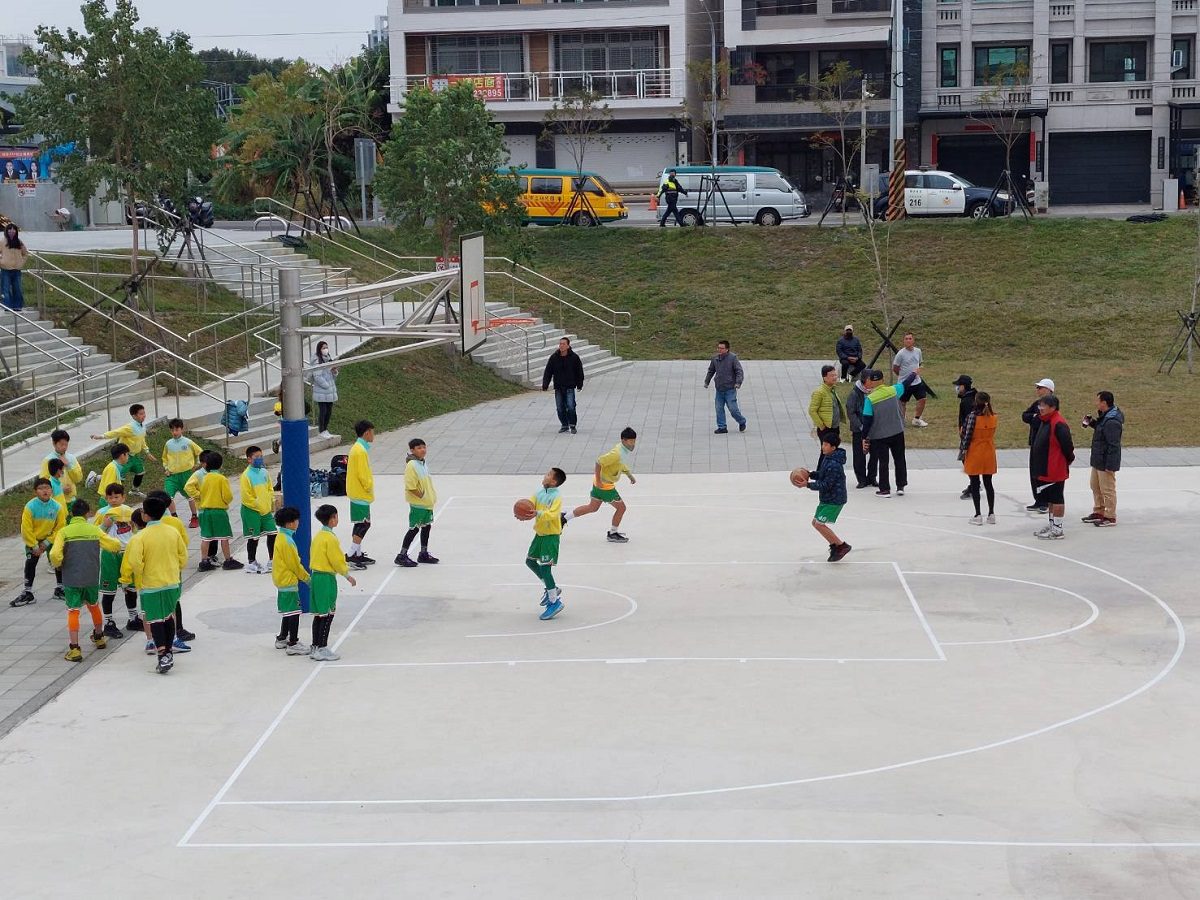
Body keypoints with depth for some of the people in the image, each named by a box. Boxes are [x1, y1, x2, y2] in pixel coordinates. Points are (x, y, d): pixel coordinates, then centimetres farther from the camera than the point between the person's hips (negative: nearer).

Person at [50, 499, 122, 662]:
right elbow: (115, 546, 8)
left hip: (71, 579, -3)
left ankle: (74, 649, -9)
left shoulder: (64, 532, -7)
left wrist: (58, 565, 4)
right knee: (94, 606, 25)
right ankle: (99, 638, 42)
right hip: (92, 578, 3)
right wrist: (110, 538, 30)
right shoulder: (94, 530, 0)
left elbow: (54, 554, -18)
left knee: (73, 612, 0)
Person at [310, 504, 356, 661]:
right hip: (327, 579, -9)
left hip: (316, 576, 9)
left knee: (318, 615, 12)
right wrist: (348, 575, -2)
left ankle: (315, 647, 16)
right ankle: (322, 649, -4)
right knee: (327, 615, -4)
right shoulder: (330, 538, -16)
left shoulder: (318, 536, 10)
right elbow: (337, 560, -15)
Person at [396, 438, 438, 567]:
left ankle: (423, 554, 28)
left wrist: (432, 497, 14)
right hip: (417, 504, -9)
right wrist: (421, 495, -18)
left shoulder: (424, 463, 10)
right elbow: (410, 486, -22)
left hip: (428, 503, 9)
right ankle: (402, 556, -1)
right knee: (414, 528, -6)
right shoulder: (411, 465, -18)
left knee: (426, 526, 16)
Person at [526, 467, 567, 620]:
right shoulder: (540, 493, 6)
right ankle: (551, 588, 31)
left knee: (545, 567, -11)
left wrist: (538, 513, -44)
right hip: (540, 533, 9)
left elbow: (552, 514, -32)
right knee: (530, 561, 18)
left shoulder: (556, 497, -18)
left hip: (551, 536, -9)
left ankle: (555, 602, -2)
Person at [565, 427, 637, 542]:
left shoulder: (627, 450, 1)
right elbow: (599, 461, -30)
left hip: (600, 483, 10)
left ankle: (564, 518, 29)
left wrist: (630, 476, 11)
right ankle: (613, 534, 19)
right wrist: (598, 480, -25)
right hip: (604, 485, -10)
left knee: (592, 507, 21)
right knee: (621, 507, 2)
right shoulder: (617, 453, -29)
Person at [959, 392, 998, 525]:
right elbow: (992, 433, 5)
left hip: (974, 453, -4)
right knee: (988, 484, 13)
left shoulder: (973, 416, -16)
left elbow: (967, 435, -15)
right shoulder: (993, 417, -2)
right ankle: (991, 514, 15)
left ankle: (977, 515, 4)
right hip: (989, 454, 4)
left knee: (974, 484, 4)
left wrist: (963, 451, -7)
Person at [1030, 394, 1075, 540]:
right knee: (1049, 499, 18)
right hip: (1045, 469, 10)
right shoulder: (1045, 422, 12)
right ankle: (1051, 524, 30)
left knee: (1056, 499, -2)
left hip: (1055, 470, -10)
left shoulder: (1058, 424, -20)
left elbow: (1067, 445, -21)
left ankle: (1057, 530, 3)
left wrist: (1069, 459, -7)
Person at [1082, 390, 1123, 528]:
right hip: (1098, 460, 11)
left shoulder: (1112, 422, -26)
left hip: (1106, 463, -11)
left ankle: (1110, 517, 10)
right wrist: (1091, 423, 7)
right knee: (1096, 486, 21)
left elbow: (1113, 445, -25)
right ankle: (1098, 512, 33)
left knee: (1107, 490, 0)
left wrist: (1110, 465, -24)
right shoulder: (1104, 416, 7)